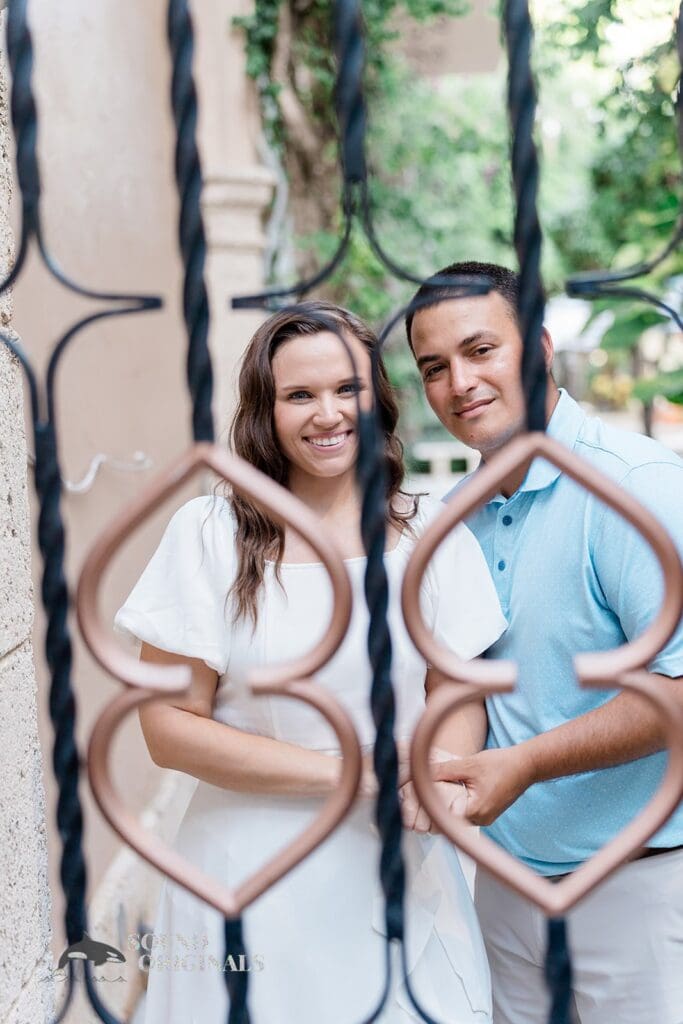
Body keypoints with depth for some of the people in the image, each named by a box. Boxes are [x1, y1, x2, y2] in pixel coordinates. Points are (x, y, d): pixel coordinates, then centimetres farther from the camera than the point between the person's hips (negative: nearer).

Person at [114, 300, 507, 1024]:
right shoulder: (208, 533, -7)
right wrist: (347, 771, -15)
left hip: (398, 873, 2)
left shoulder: (430, 532, 0)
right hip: (254, 876, -2)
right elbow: (170, 727, -8)